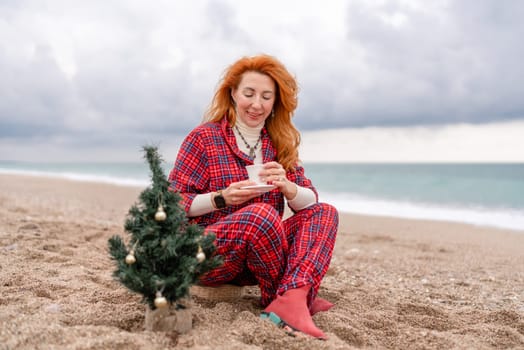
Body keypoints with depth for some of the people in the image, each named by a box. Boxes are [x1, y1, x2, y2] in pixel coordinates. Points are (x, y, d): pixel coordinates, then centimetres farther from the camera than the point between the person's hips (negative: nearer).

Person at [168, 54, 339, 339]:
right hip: (205, 254, -5)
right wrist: (222, 198, -22)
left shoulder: (280, 144, 9)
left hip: (256, 258, 6)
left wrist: (287, 187, -21)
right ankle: (289, 294, -14)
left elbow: (311, 201, 2)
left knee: (325, 213, -11)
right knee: (260, 215, -34)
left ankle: (292, 297, -34)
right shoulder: (204, 137, -5)